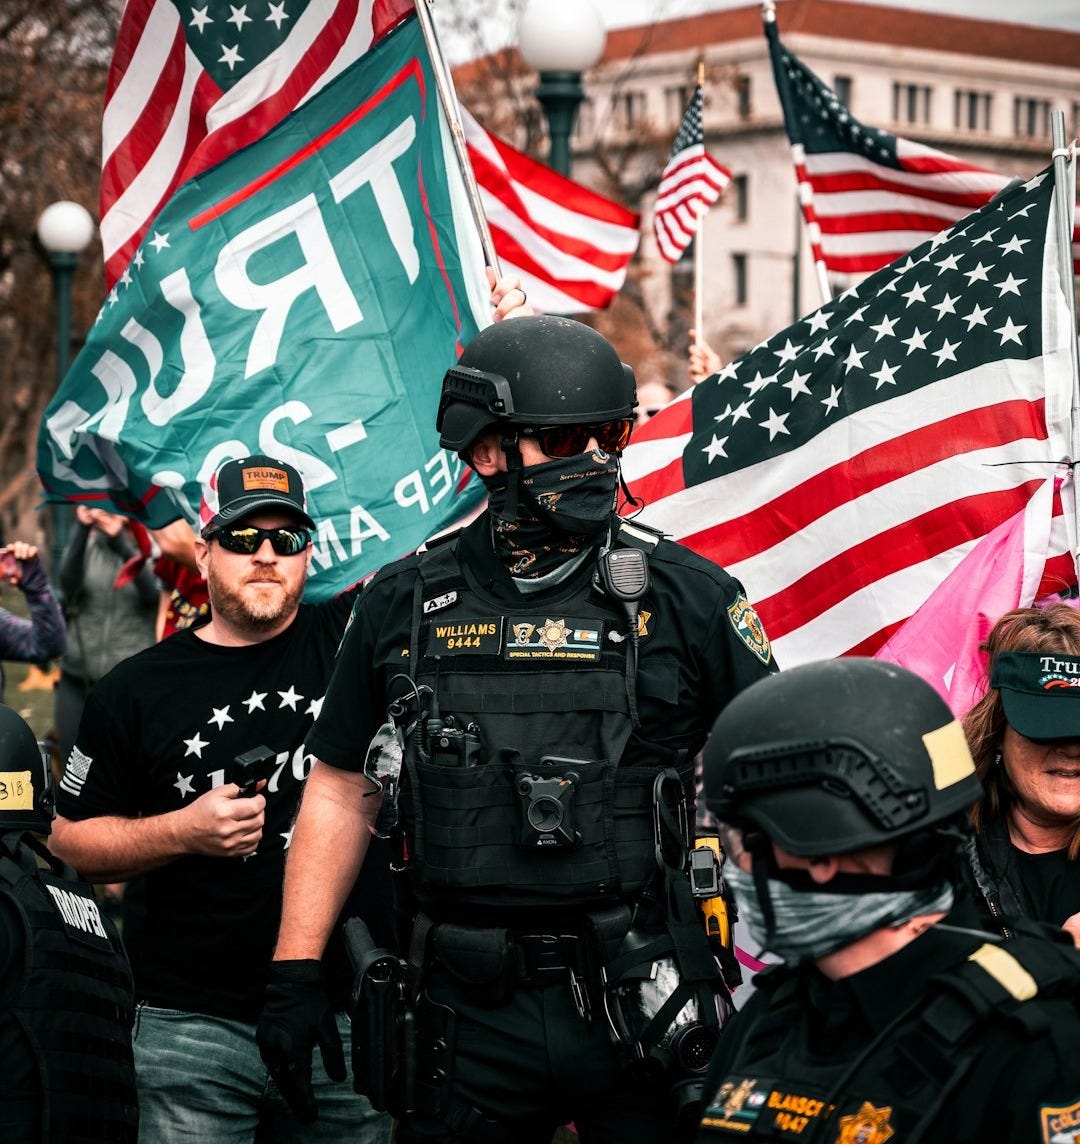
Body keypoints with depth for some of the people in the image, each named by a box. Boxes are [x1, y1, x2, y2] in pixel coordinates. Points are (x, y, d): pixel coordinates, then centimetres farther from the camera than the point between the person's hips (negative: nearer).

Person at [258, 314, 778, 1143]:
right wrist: (295, 974, 6)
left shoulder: (684, 598, -1)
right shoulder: (405, 607, 4)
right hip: (468, 1013, 2)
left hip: (638, 1005, -1)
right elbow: (342, 795, 10)